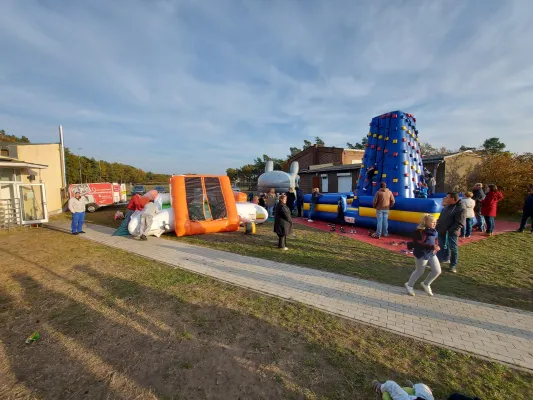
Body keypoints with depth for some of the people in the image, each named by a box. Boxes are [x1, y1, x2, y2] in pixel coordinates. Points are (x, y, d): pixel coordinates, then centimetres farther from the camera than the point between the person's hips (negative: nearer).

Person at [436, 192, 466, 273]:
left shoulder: (461, 208, -18)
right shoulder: (448, 206, 7)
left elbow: (460, 224, -21)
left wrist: (449, 231, -22)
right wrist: (438, 223, 5)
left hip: (451, 232, -7)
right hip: (442, 231, 8)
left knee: (453, 248, 5)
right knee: (442, 246, 18)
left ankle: (453, 265, 18)